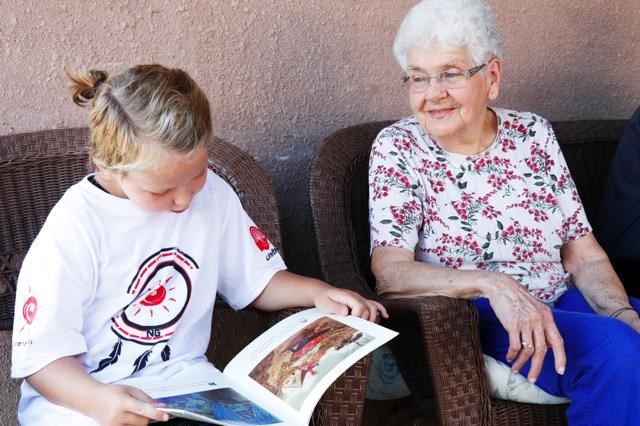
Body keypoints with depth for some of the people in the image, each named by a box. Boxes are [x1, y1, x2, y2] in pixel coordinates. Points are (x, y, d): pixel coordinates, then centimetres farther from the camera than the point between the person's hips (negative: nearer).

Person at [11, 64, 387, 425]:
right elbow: (41, 356, -13)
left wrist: (317, 292, -6)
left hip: (184, 379, 4)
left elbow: (258, 280, 14)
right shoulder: (74, 229, -14)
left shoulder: (212, 194, 2)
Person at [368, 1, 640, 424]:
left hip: (562, 301, 4)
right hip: (461, 320, -4)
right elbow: (390, 273, -16)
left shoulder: (534, 134, 4)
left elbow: (584, 256, 5)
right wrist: (491, 285, -31)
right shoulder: (397, 149, -6)